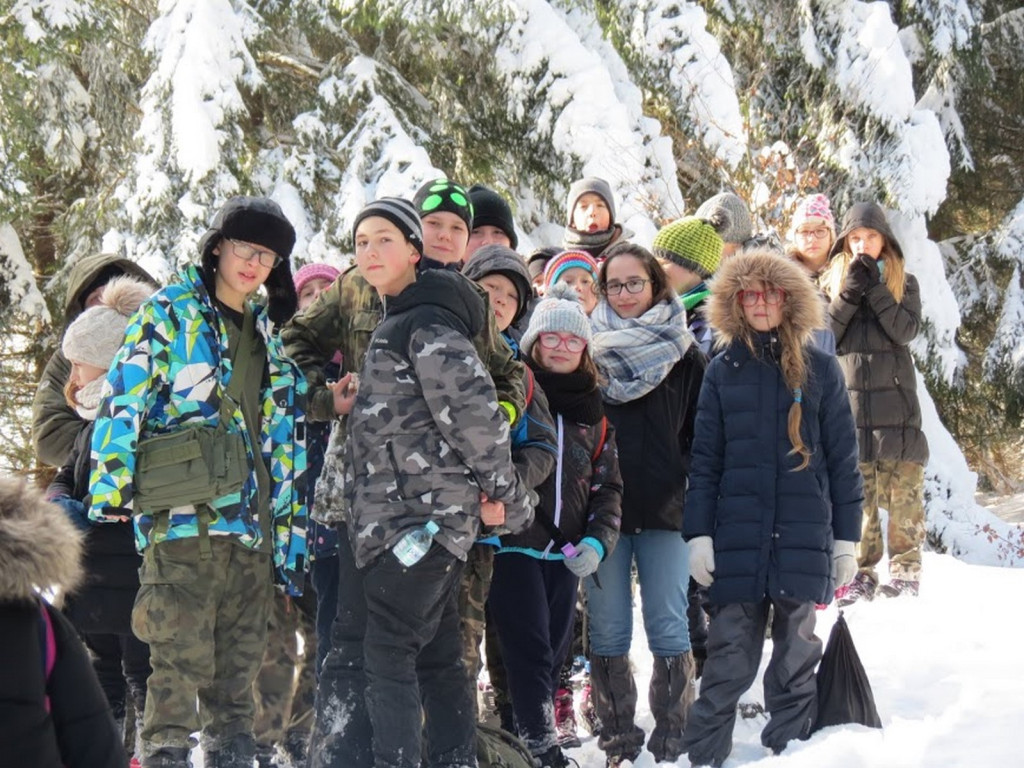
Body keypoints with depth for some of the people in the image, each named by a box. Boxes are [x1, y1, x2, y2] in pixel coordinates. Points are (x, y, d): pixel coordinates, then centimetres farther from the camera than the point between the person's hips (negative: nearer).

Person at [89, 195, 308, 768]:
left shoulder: (268, 334, 20)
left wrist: (293, 529, 18)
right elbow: (123, 401, -6)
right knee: (182, 656, -10)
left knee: (239, 662, 9)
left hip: (254, 521, 6)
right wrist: (111, 487, -14)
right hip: (185, 515, -6)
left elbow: (288, 437, 22)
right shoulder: (169, 314, 2)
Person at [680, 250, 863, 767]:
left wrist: (846, 538, 3)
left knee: (796, 658, 3)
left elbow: (842, 457, 7)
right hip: (737, 535, 0)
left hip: (803, 534, 0)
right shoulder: (723, 369, 9)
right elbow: (704, 458, 7)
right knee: (729, 659, -1)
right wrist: (698, 534, -2)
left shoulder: (819, 369, 6)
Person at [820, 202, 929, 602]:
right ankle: (860, 572, 2)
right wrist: (849, 293, -10)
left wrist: (875, 289, -11)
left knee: (902, 490, -3)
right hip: (847, 402, 1)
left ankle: (905, 567, 2)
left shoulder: (903, 282, 11)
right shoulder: (832, 281, 13)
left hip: (895, 403, 0)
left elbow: (907, 330, -5)